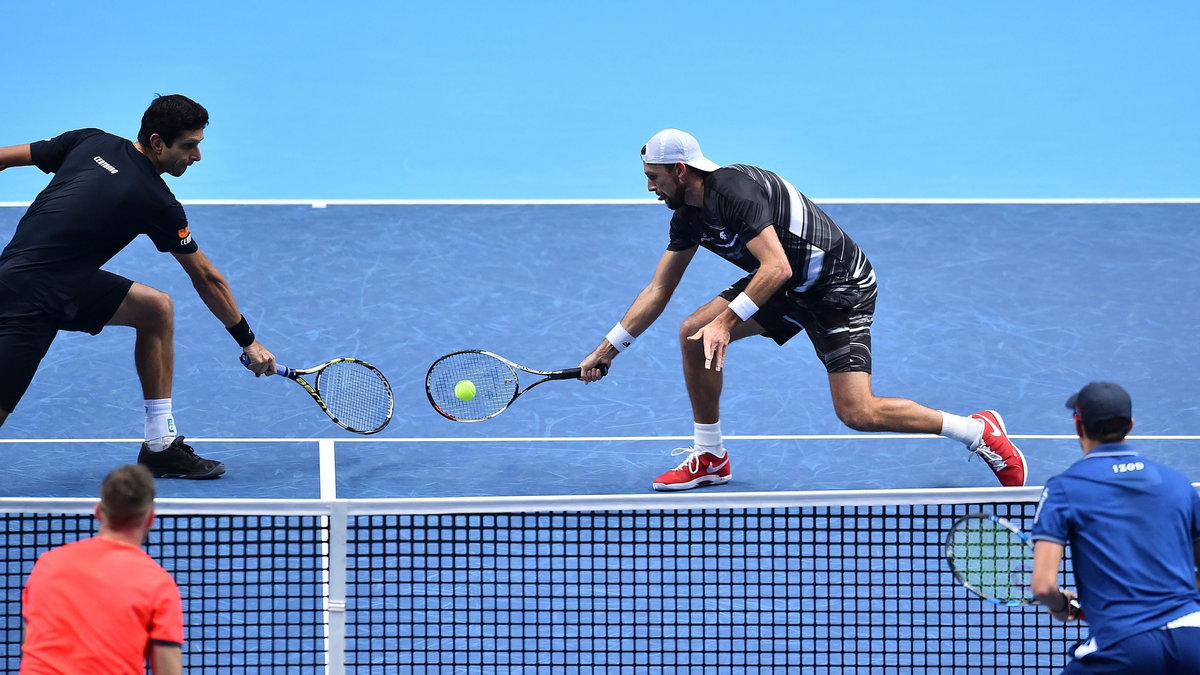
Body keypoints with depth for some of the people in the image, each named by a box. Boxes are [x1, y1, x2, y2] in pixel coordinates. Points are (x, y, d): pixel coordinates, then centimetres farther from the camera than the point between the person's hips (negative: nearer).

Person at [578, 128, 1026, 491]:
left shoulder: (734, 190, -26)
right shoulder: (688, 217, 3)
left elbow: (777, 267, -35)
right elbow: (658, 289, 12)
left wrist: (727, 321, -36)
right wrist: (607, 350, 11)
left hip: (840, 286, -9)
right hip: (787, 289, 9)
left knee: (858, 413, -19)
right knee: (693, 334, -1)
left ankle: (978, 431, -4)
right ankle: (710, 458, 13)